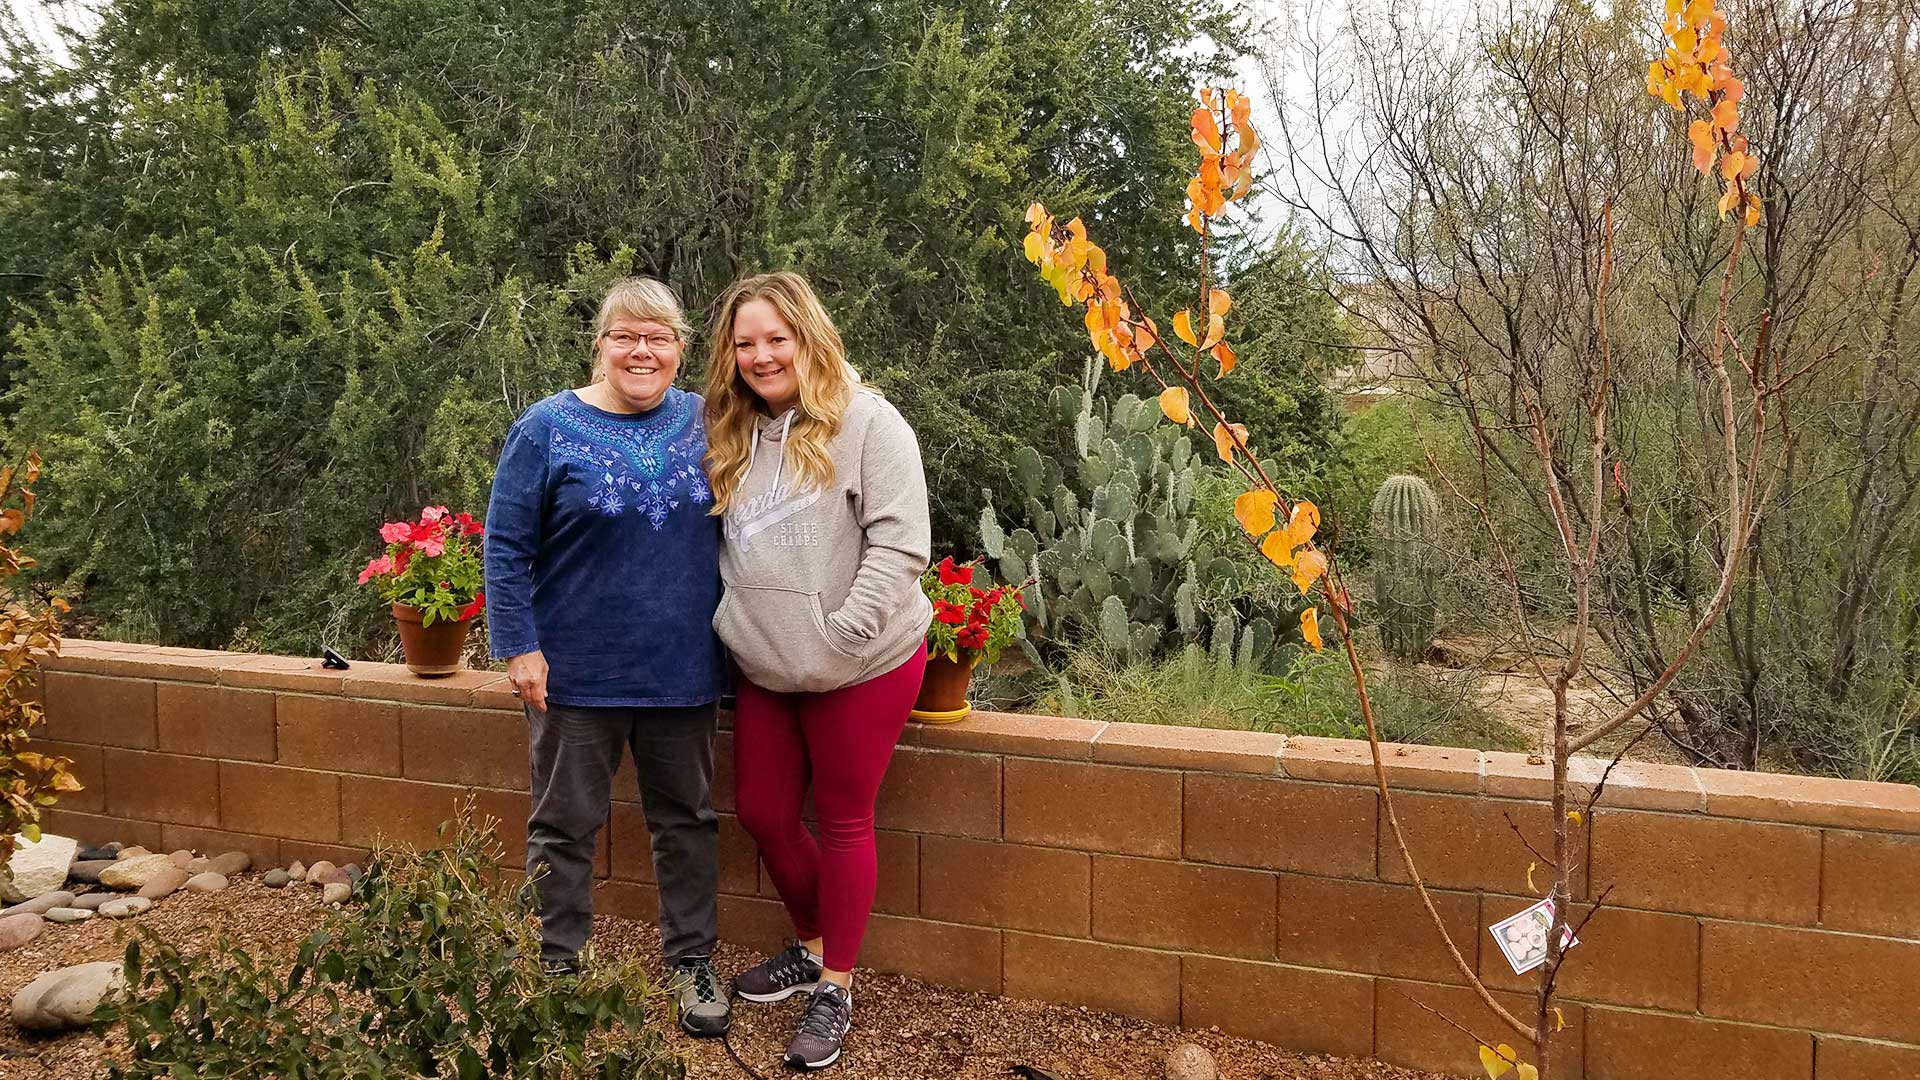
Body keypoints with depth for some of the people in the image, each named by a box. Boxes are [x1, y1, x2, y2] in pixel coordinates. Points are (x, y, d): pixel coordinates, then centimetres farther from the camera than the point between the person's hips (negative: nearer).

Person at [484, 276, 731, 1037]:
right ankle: (560, 966, 24)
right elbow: (505, 546, -6)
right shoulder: (549, 428, -6)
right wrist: (519, 647, -12)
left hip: (681, 670, 3)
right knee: (565, 824, 9)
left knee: (688, 819, 12)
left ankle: (691, 962, 27)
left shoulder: (700, 422, 4)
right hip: (577, 674, -3)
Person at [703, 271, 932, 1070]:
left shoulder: (866, 422, -13)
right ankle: (812, 946, 38)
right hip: (765, 670, 7)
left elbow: (898, 543, -17)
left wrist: (841, 634, -21)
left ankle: (835, 987, 22)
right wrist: (731, 626, 6)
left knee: (842, 821, 6)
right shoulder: (732, 435, 8)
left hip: (861, 670, -6)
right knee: (761, 811, 14)